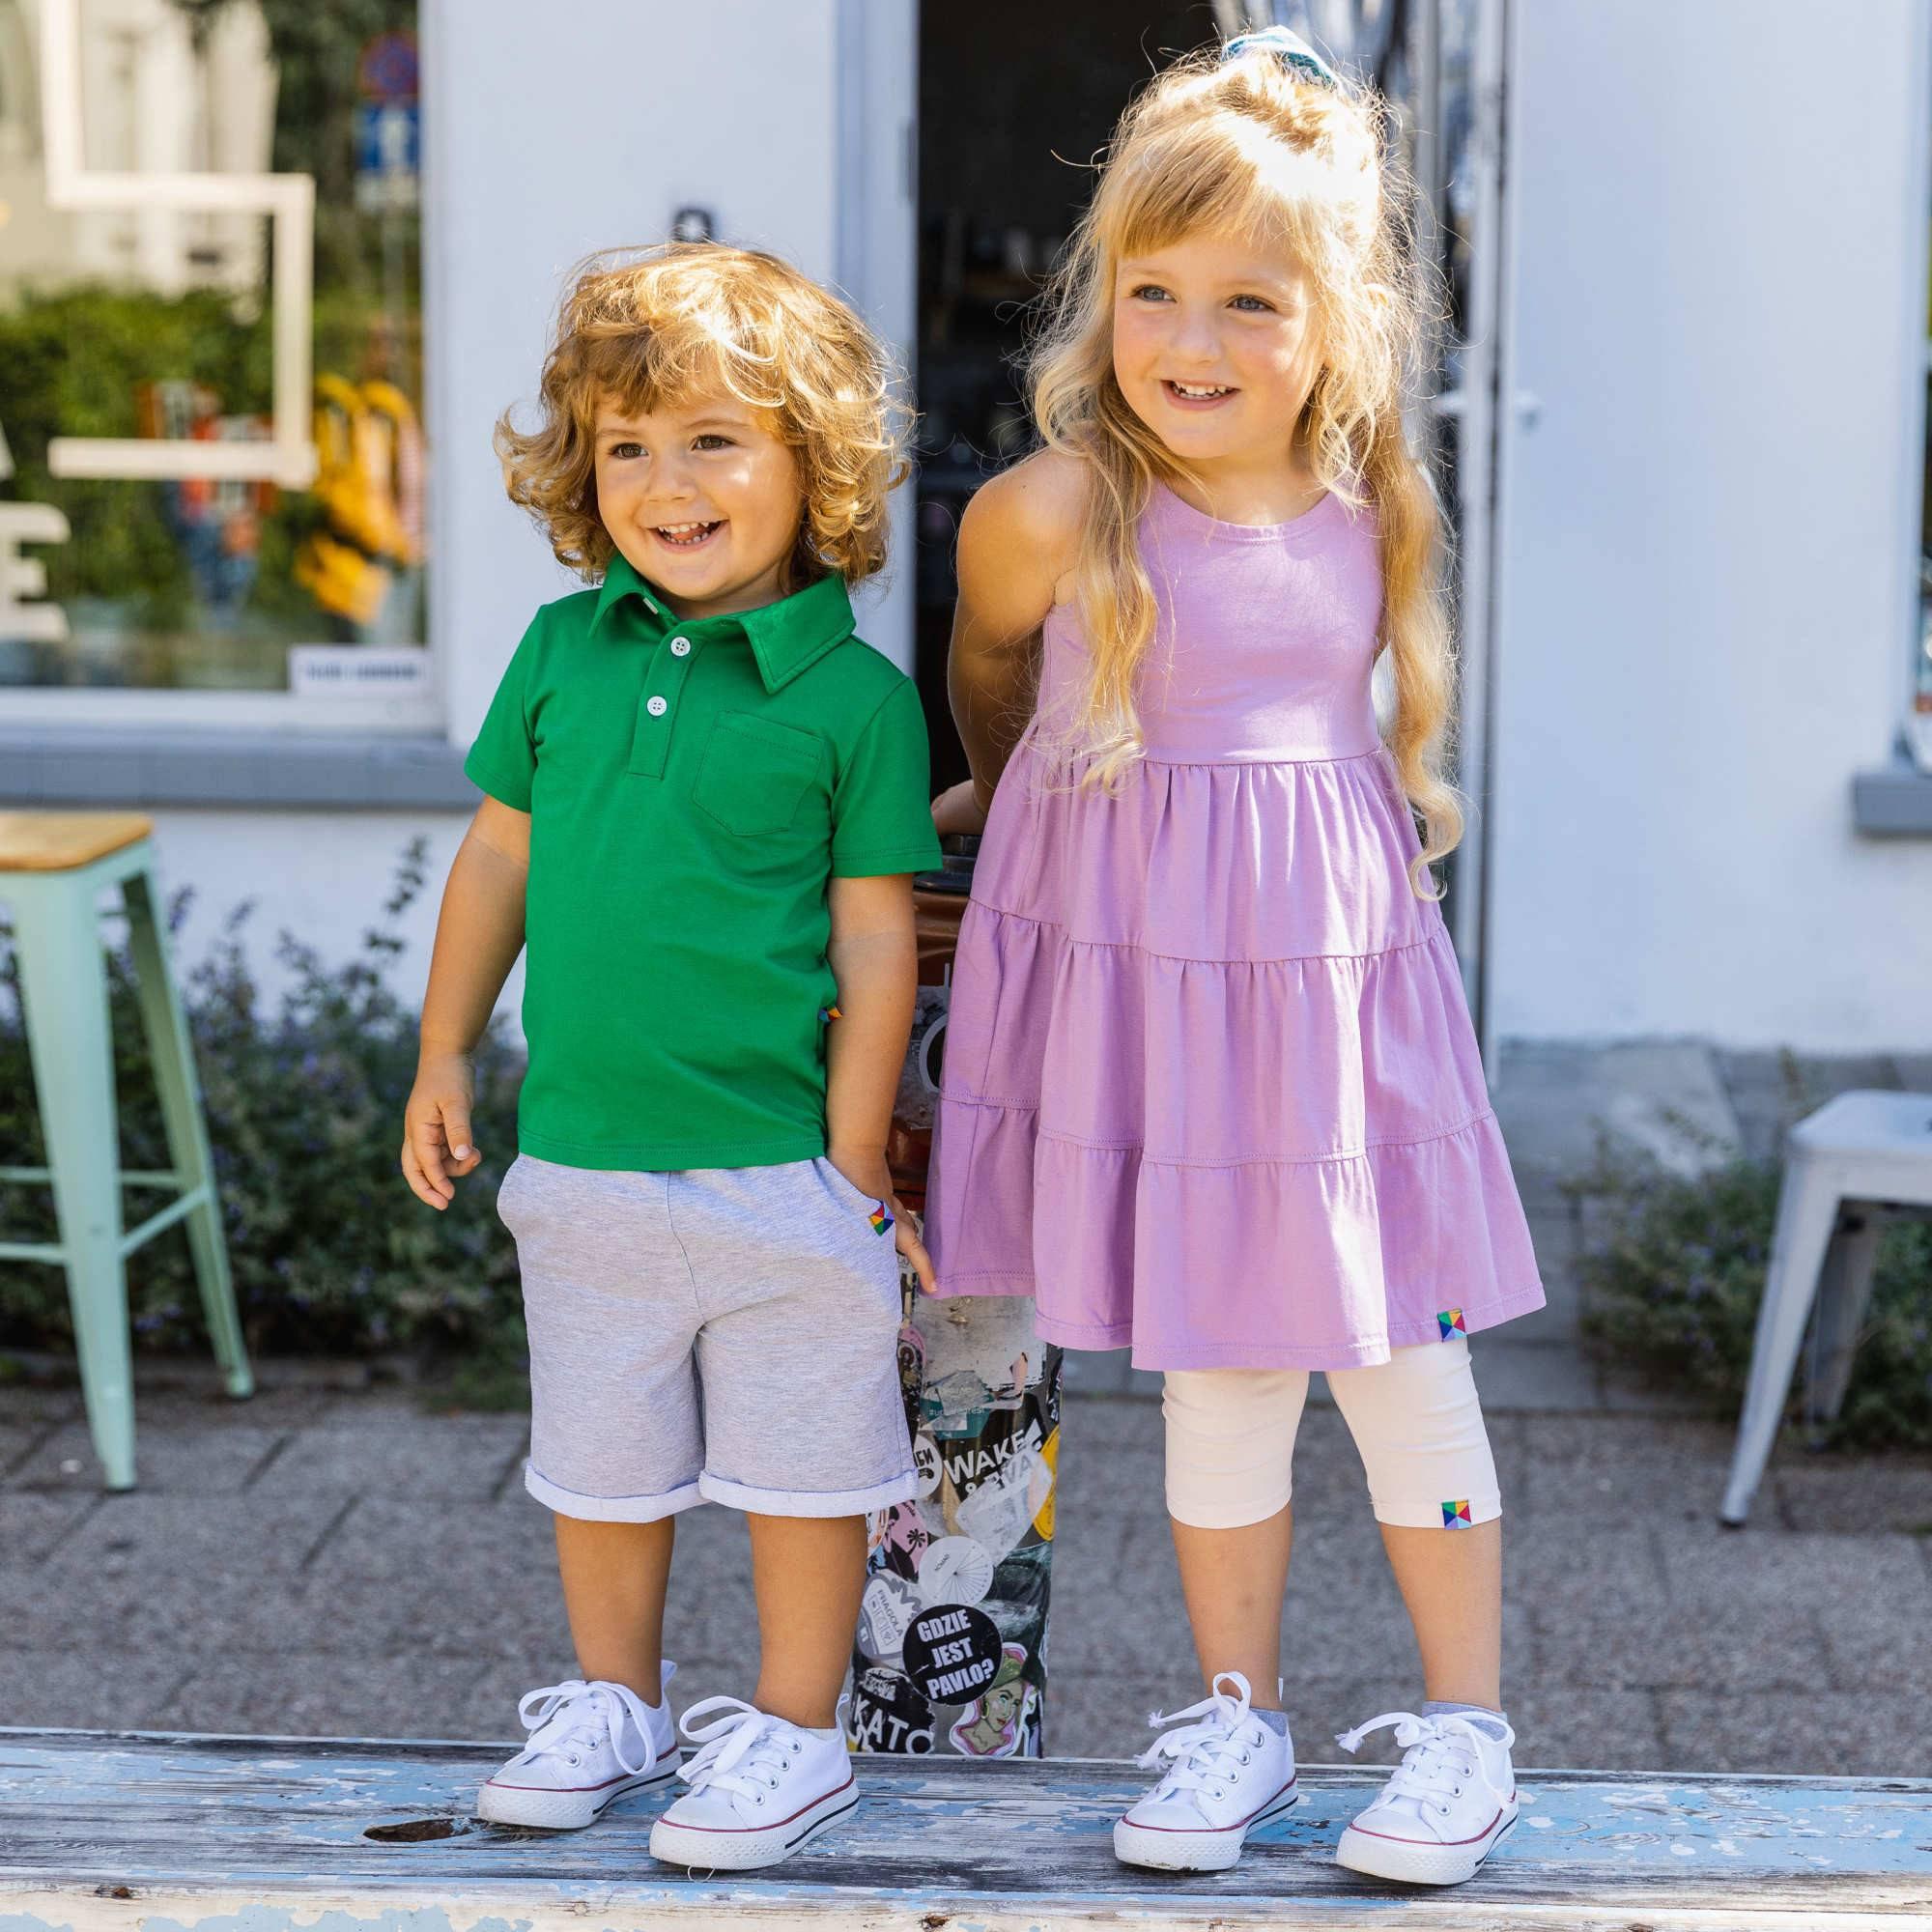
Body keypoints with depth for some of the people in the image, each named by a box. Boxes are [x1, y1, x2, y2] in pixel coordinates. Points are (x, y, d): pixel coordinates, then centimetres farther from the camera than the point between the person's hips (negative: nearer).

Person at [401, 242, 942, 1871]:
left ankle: (792, 1733, 23)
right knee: (600, 1461, 18)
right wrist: (445, 1056, 11)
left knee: (798, 1462, 8)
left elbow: (878, 939, -8)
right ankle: (614, 1704, 35)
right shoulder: (563, 649, 3)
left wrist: (853, 1160, -9)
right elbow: (499, 853, 12)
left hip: (778, 1169, -4)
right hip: (582, 1156, 4)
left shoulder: (855, 694, -9)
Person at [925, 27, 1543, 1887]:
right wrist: (1008, 798, 23)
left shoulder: (1371, 513, -3)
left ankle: (1465, 1723, 20)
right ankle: (1235, 1717, 25)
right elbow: (986, 669, 8)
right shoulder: (1051, 510, -13)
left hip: (1332, 965, 2)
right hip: (1136, 966, -2)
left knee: (1398, 1351, 6)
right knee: (1212, 1367, 8)